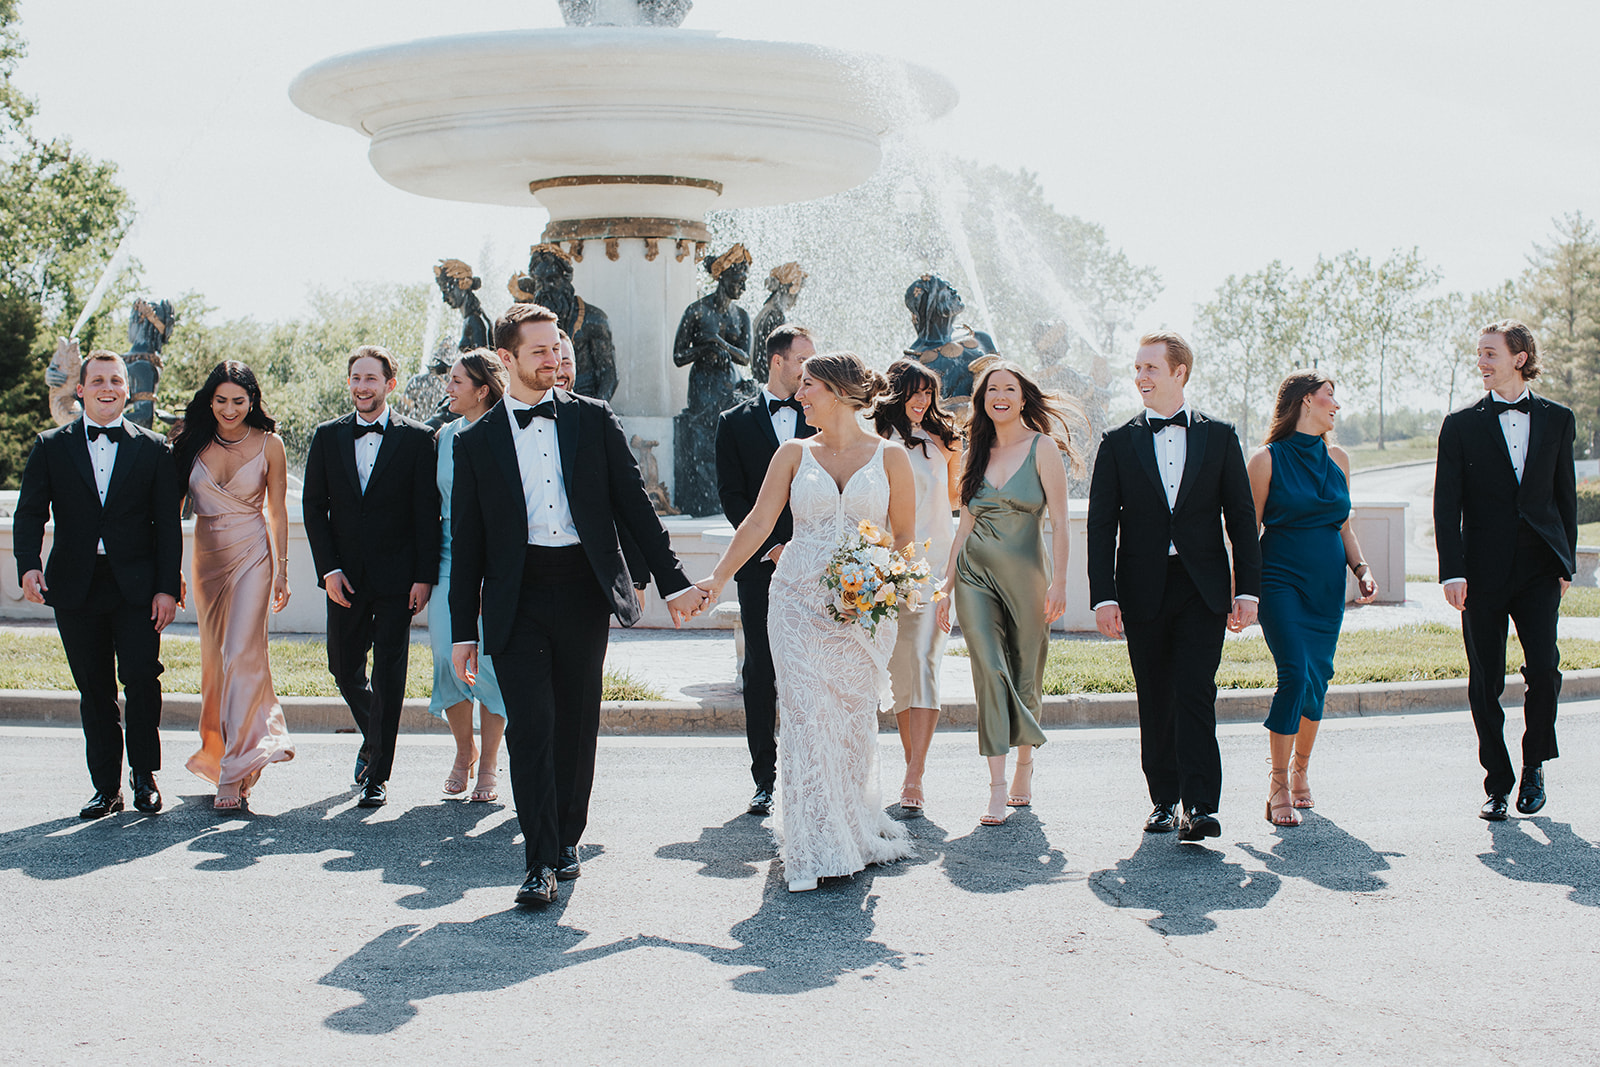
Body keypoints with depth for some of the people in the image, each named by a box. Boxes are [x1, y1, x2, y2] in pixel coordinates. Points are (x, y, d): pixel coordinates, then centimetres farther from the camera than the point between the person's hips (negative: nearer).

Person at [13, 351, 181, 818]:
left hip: (136, 586, -1)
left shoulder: (152, 449, 5)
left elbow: (168, 524, 4)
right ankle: (106, 787, 16)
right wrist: (29, 564, -16)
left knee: (141, 677, -10)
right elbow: (29, 513, 2)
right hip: (76, 586, 1)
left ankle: (144, 776, 8)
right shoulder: (51, 446, 8)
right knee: (94, 688, 6)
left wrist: (167, 587, -4)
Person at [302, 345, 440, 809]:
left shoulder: (416, 438, -1)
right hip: (345, 577, 3)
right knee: (343, 668, 11)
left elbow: (427, 511, -3)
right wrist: (329, 569, -4)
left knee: (389, 675, -1)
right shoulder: (327, 437, 7)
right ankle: (374, 738, 37)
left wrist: (425, 576, -9)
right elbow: (313, 505, 6)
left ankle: (377, 775, 8)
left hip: (396, 577, -3)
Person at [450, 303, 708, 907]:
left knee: (577, 722, 8)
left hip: (584, 589, 1)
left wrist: (672, 580, 1)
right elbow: (467, 541, 7)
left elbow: (633, 503, 8)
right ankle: (542, 862, -5)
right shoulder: (477, 441, 7)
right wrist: (463, 631, 4)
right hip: (518, 599, -1)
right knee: (530, 725, -8)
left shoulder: (594, 419, 8)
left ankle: (567, 840, 24)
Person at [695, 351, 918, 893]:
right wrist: (718, 577, -8)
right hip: (800, 603, 1)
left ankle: (855, 830, 22)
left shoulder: (889, 456, 3)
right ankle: (813, 852, -2)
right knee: (805, 718, -6)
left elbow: (905, 537, 7)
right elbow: (759, 522, 1)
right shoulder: (795, 453, 6)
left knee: (854, 719, 5)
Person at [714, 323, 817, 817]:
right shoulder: (735, 422, 7)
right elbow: (732, 496, 2)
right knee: (760, 674, 2)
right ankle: (765, 779, 9)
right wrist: (771, 548, -8)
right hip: (760, 567, 0)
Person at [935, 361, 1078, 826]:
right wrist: (946, 585, 12)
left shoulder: (1043, 448, -1)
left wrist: (1058, 581, -13)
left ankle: (1024, 766, 29)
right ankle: (998, 789, -12)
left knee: (1024, 674, 6)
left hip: (1024, 571, -3)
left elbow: (1060, 521, -5)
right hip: (975, 572, 3)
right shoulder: (978, 453, 12)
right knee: (989, 670, -9)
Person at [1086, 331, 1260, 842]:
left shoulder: (1219, 436, 6)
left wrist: (1247, 589, -1)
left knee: (1195, 694, -11)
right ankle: (1164, 799, 19)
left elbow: (1242, 517, 6)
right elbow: (1101, 526, 3)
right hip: (1143, 590, 1)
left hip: (1203, 590, -1)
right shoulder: (1117, 442, 5)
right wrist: (1103, 597, -5)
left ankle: (1198, 806, -13)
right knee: (1155, 702, 7)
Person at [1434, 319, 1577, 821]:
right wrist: (1452, 572, -8)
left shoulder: (1557, 419, 9)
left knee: (1544, 667, -11)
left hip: (1538, 570, 1)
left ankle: (1534, 764, 12)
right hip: (1483, 569, 0)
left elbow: (1565, 494, 13)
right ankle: (1498, 782, 14)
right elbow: (1446, 503, 0)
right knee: (1485, 681, 1)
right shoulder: (1461, 425, 4)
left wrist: (1566, 562, 7)